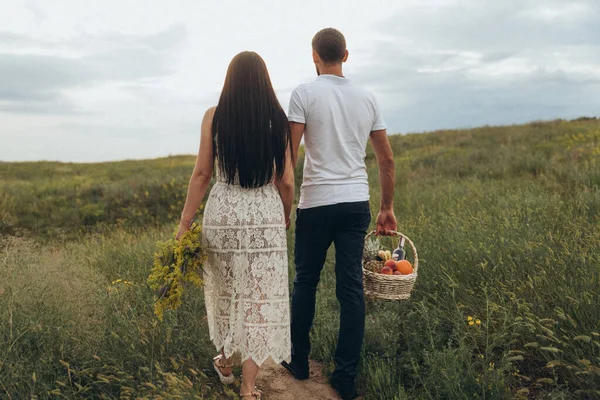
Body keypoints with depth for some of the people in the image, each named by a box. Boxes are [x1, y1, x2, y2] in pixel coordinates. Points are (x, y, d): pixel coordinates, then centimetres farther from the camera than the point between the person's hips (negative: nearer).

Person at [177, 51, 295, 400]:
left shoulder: (214, 117, -3)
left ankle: (226, 362, 41)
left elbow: (202, 174, -3)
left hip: (223, 213, 1)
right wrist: (286, 215, 17)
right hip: (266, 216, -1)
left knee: (225, 291, 21)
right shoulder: (277, 119, -2)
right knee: (260, 298, 8)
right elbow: (286, 181, -1)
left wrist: (185, 223, 4)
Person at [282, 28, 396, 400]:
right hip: (357, 202, 4)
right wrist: (388, 208, 19)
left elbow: (289, 154, -10)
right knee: (352, 288, 6)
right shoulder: (367, 97, 10)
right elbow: (387, 160, 11)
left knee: (306, 282, 13)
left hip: (317, 203, -3)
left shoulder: (305, 93, -3)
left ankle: (299, 361, 28)